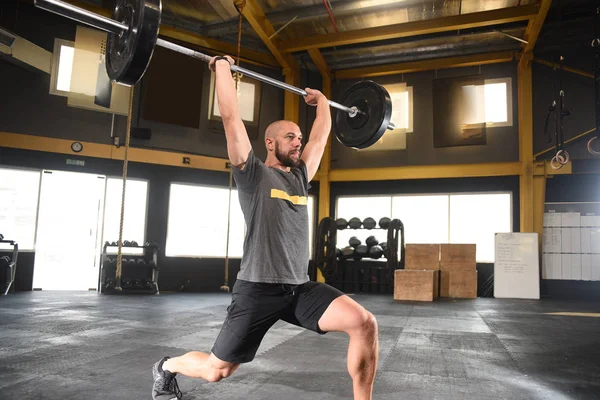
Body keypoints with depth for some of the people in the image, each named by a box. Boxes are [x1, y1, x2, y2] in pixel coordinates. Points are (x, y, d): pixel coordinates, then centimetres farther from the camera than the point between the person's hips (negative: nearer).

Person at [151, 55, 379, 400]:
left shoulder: (300, 176, 12)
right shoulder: (253, 174, -4)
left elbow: (322, 135, 23)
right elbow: (231, 116, -8)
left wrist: (322, 101, 34)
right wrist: (222, 66, 0)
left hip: (300, 287, 5)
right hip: (259, 288, -5)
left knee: (365, 324, -16)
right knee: (217, 370, 9)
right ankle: (166, 368, 43)